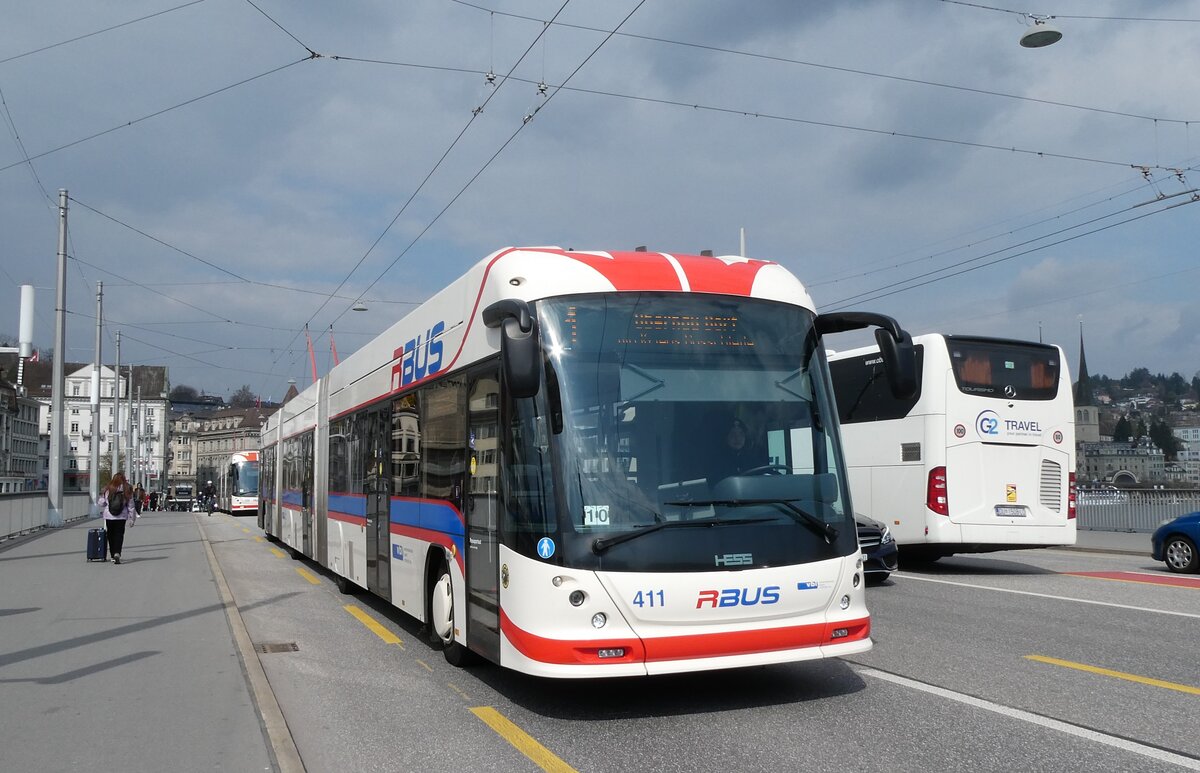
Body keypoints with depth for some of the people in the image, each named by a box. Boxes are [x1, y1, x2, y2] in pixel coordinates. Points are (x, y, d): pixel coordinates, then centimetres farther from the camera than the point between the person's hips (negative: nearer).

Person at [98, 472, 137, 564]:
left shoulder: (107, 490, -3)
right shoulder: (127, 490, -3)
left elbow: (101, 503, 2)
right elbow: (131, 506, 0)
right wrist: (132, 519, 7)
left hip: (109, 516, 1)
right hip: (121, 517, -1)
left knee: (111, 536, 12)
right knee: (119, 535, 1)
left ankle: (113, 555, 17)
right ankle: (117, 553, -19)